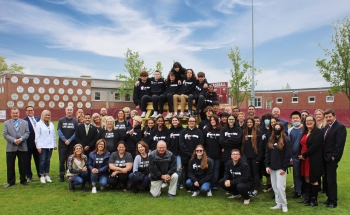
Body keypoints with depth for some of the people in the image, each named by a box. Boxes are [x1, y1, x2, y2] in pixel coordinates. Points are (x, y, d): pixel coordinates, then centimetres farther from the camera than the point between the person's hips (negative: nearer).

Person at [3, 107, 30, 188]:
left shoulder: (25, 122, 9)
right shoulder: (6, 123, 6)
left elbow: (27, 133, 1)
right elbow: (5, 134, -3)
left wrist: (21, 139, -16)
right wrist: (14, 140, -16)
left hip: (22, 147, 1)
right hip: (11, 148, 0)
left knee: (23, 165, 6)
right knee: (10, 165, 4)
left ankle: (23, 180, 18)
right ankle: (11, 181, 16)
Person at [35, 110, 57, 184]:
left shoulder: (51, 124, 11)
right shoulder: (39, 124, -2)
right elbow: (37, 136, -6)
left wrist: (54, 144, 10)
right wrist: (38, 146, -9)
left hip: (50, 146, 4)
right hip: (42, 146, -4)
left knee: (48, 160, 9)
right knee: (42, 161, -1)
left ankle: (47, 175, 18)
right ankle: (42, 176, 8)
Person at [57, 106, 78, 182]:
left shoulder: (75, 121, 4)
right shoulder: (61, 120, 3)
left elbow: (76, 132, -1)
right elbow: (59, 131, -3)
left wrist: (69, 140, -11)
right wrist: (65, 140, -12)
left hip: (71, 144, 0)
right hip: (62, 144, 0)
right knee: (62, 160, 2)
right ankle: (62, 175, 10)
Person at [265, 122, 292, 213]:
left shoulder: (285, 140, -6)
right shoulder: (271, 140, 11)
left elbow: (288, 155, -9)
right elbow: (267, 153, 11)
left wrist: (284, 168, -14)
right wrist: (267, 166, 2)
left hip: (281, 168, -6)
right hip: (272, 167, 6)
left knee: (280, 187, -8)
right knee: (275, 187, 9)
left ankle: (284, 205, 6)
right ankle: (278, 204, 19)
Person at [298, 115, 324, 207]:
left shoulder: (318, 132, -10)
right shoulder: (304, 132, 14)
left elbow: (314, 146, -17)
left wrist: (304, 155, -13)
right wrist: (301, 155, 1)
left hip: (314, 160, -7)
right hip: (304, 159, 7)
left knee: (313, 179, 0)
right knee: (307, 178, 11)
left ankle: (314, 199, 10)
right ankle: (307, 197, 21)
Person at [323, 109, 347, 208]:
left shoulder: (340, 127, -11)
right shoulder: (326, 127, 14)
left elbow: (340, 144, -16)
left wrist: (334, 157, -17)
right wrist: (322, 155, 7)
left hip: (332, 158, -7)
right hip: (325, 158, 7)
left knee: (331, 180, -2)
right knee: (326, 179, 12)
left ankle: (333, 201, 8)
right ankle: (329, 198, 23)